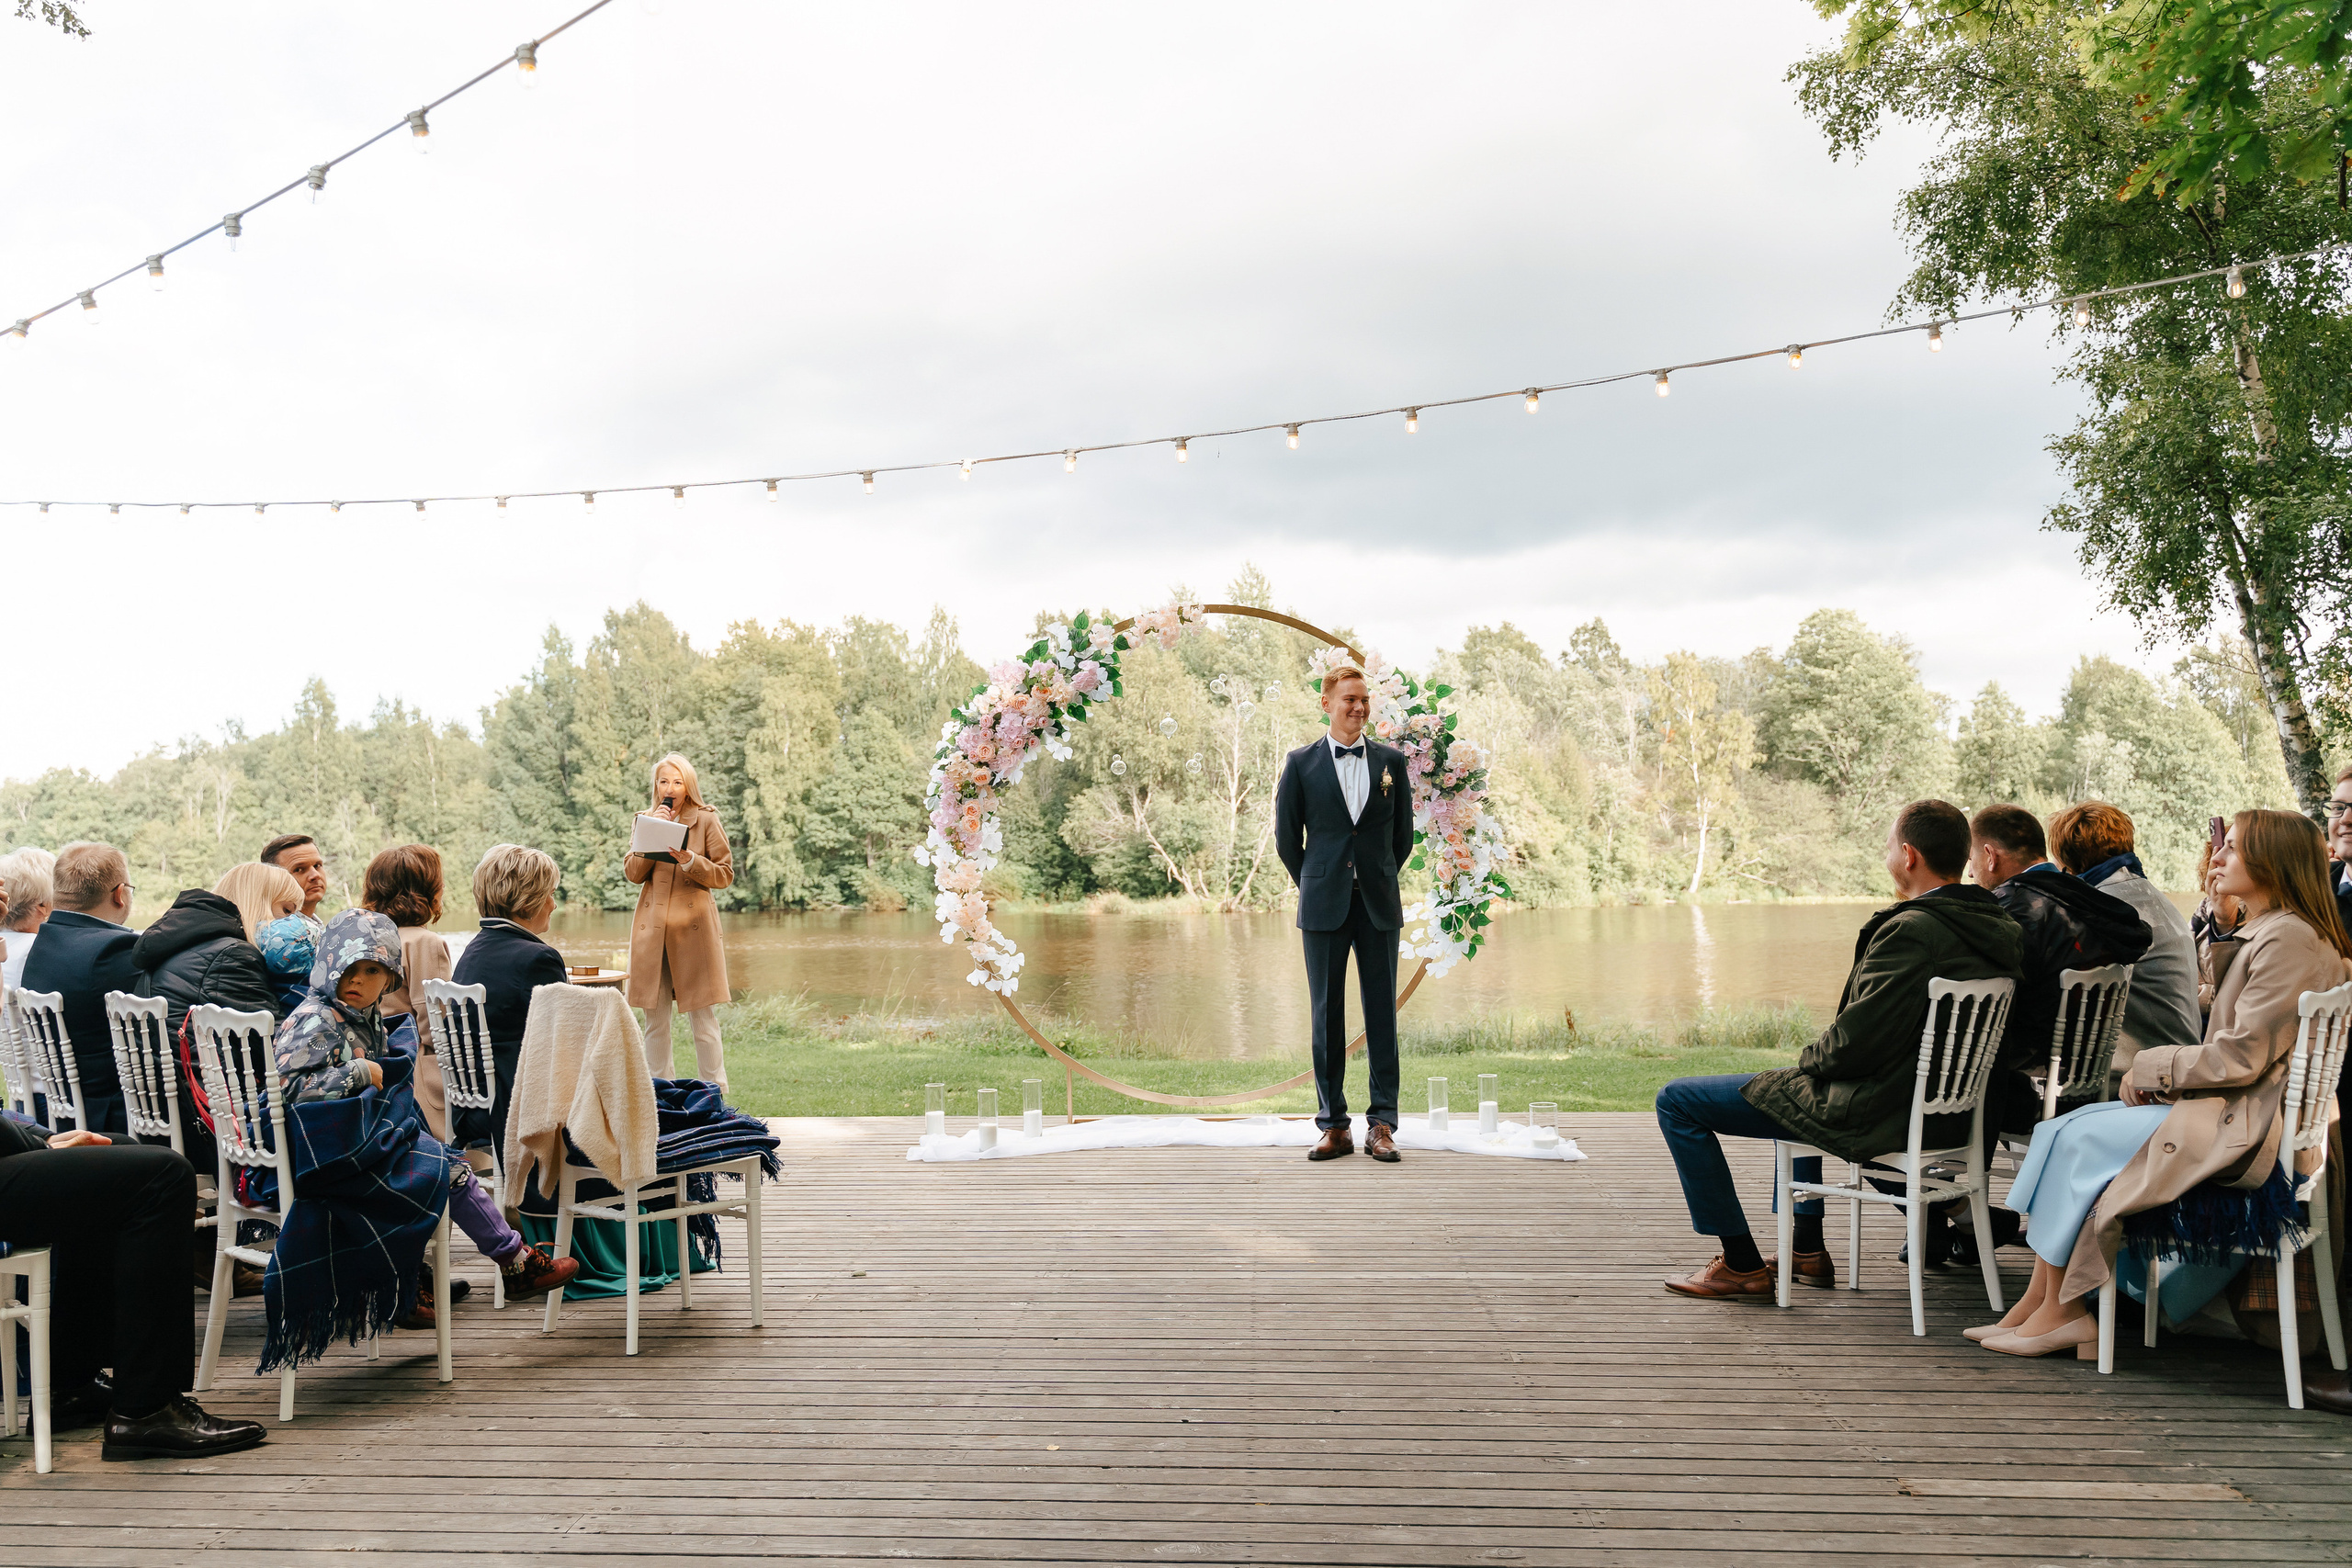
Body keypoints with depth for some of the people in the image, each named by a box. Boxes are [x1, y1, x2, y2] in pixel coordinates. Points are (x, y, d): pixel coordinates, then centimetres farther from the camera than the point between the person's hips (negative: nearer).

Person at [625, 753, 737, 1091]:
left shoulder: (706, 820, 2)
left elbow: (725, 874, 0)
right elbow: (632, 873, 4)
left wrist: (689, 860, -16)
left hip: (693, 927, -3)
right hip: (652, 929, 3)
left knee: (702, 1019, -4)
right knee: (655, 1020, 7)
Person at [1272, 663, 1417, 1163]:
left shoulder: (1391, 761, 7)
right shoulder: (1301, 763, 3)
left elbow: (1403, 834, 14)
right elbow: (1286, 837, 8)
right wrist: (1313, 886, 10)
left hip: (1379, 905, 1)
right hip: (1324, 907, -1)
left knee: (1382, 1011, 1)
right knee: (1327, 1013, 2)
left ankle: (1381, 1123, 7)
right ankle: (1334, 1126, 9)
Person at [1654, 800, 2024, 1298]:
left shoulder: (1912, 930, -26)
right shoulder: (2001, 930, 3)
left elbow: (1859, 1039, -27)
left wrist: (1808, 1062, -4)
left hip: (1878, 1112, -10)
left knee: (1678, 1100, -2)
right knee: (1800, 1084, 39)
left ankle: (1742, 1264, 5)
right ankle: (1807, 1248, 40)